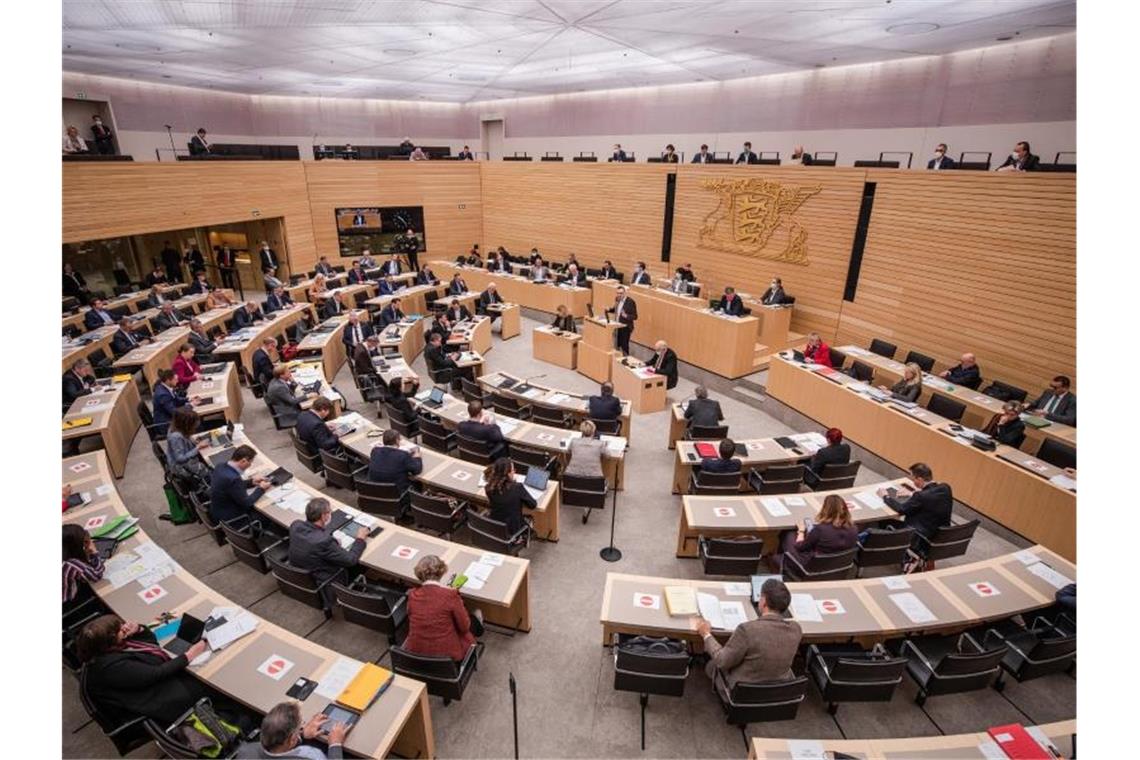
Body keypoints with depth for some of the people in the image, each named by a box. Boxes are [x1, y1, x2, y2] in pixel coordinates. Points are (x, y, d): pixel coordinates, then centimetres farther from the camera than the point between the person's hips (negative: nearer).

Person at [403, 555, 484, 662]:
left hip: (416, 651, 4)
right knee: (474, 618, 26)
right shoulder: (450, 595, -23)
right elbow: (464, 627, -11)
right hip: (446, 653, -4)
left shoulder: (412, 595, -11)